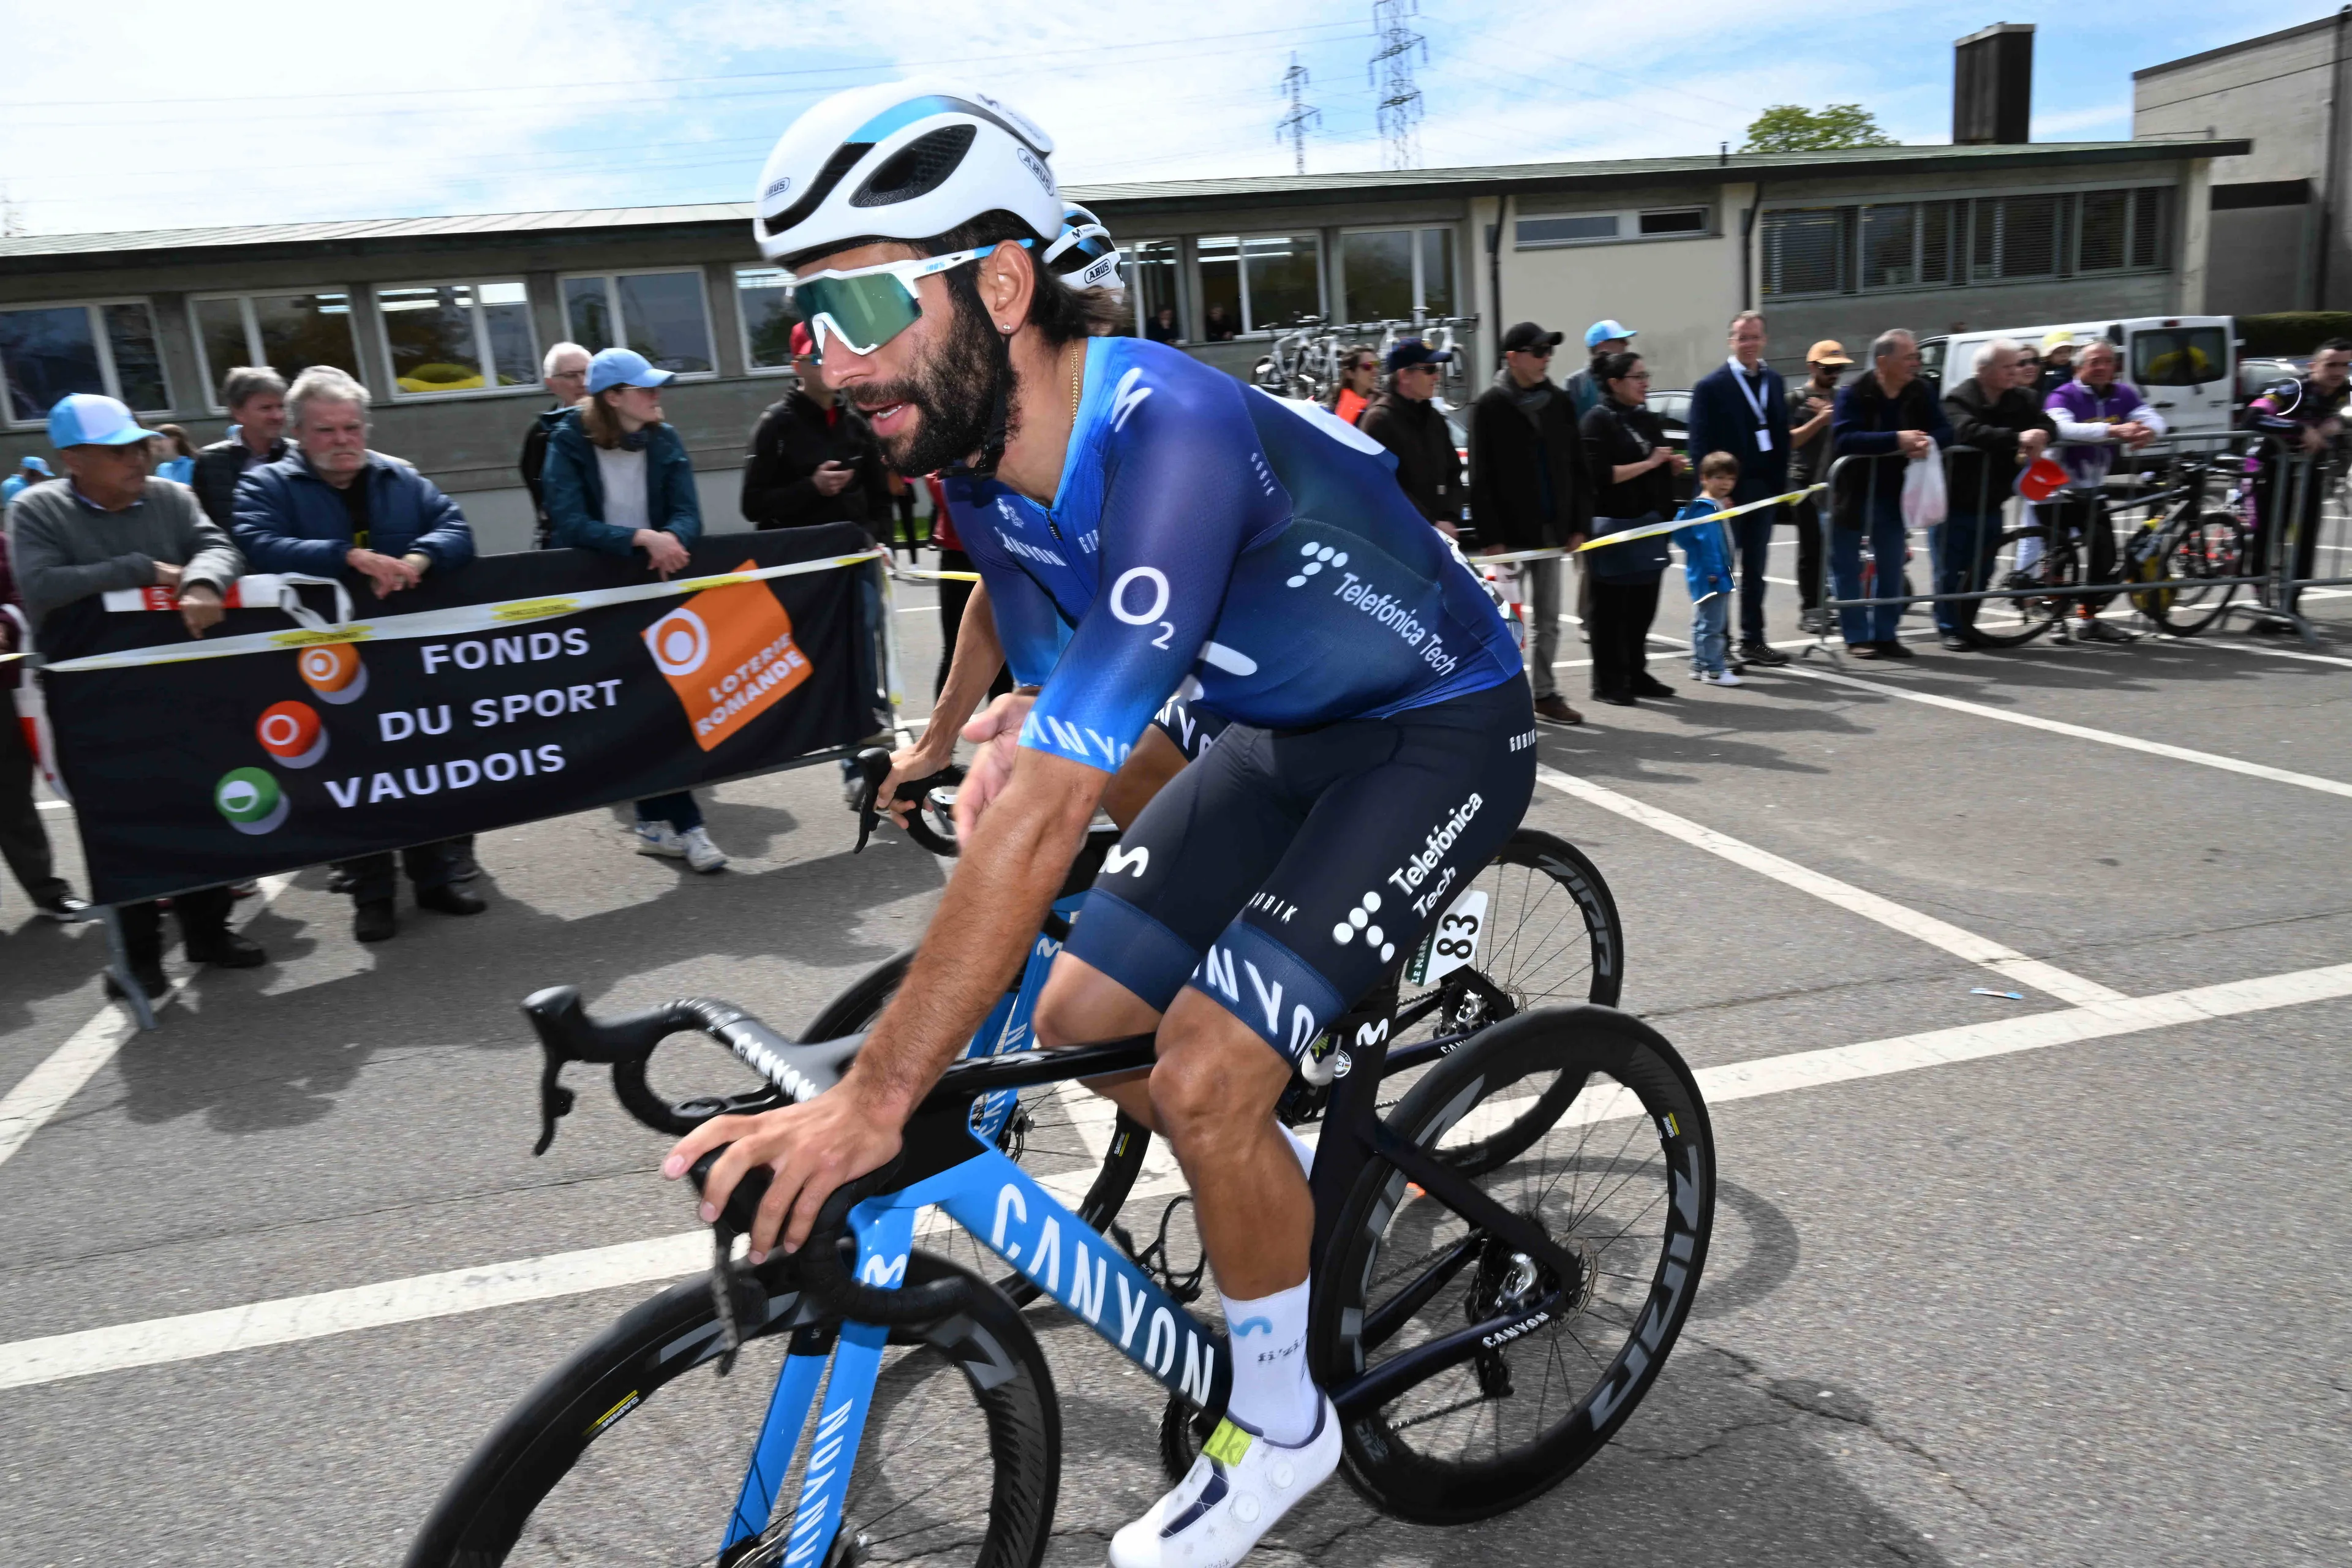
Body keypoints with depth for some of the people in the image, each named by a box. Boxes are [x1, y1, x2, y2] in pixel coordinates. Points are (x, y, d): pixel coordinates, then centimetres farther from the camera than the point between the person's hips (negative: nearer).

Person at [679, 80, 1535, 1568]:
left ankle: (1282, 1421, 11)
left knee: (1203, 1073, -17)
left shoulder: (1165, 430, -34)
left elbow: (1054, 806, -39)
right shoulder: (992, 468, -6)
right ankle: (1308, 1180, 32)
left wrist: (875, 1098, -36)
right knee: (1080, 1019, 5)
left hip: (1441, 731, -8)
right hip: (1285, 731, 8)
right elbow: (1046, 723, 5)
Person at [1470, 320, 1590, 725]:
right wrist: (1490, 536, -15)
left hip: (1552, 531, 5)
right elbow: (1481, 479, -10)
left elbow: (1578, 467, 12)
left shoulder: (1558, 402, 9)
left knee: (1549, 619, 12)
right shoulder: (1490, 407, -7)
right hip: (1510, 532, -5)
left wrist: (1580, 523, 5)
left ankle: (1545, 693, 22)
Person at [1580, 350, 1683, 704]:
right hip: (1613, 524, -7)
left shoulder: (1647, 420, 16)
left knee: (1643, 606, 9)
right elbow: (1600, 474, -18)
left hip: (1649, 522, 8)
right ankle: (1608, 682, 6)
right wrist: (1648, 463, -16)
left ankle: (1637, 674, 18)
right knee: (1610, 609, 0)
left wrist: (1673, 465, 6)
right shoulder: (1599, 420, -8)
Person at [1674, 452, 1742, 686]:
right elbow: (1708, 543, -22)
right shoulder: (1705, 508, -17)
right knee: (1711, 624, -7)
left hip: (1719, 576, 11)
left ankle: (1700, 665, 27)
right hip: (1710, 576, -11)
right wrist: (1714, 571, -24)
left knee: (1703, 622, 17)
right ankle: (1714, 671, -4)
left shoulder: (1718, 505, 15)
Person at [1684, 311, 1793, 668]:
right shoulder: (1711, 386, -8)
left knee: (1756, 570, 10)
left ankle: (1752, 640, 18)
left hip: (1764, 489, 6)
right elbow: (1701, 445, -11)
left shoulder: (1774, 381, 11)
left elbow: (1783, 435, 14)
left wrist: (1781, 482, 5)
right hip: (1728, 491, -6)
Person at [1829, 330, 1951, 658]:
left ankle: (1886, 634, 19)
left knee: (1892, 570, 9)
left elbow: (1945, 430, 1)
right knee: (1848, 568, 2)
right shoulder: (1854, 394, -15)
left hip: (1892, 493, 5)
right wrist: (1896, 440, -33)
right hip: (1852, 493, -4)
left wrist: (1929, 441, -23)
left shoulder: (1919, 392, 0)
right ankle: (1856, 637, 13)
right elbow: (1845, 438, -28)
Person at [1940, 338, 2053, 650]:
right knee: (1950, 569, 0)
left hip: (1991, 503, 6)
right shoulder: (1959, 400, -15)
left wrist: (2037, 441, -28)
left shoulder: (2021, 400, 5)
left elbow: (2047, 426, -4)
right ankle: (1948, 628, 12)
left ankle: (1967, 624, 26)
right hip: (1954, 502, -6)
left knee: (1982, 570, 12)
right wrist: (2017, 438, -44)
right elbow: (1970, 432, -34)